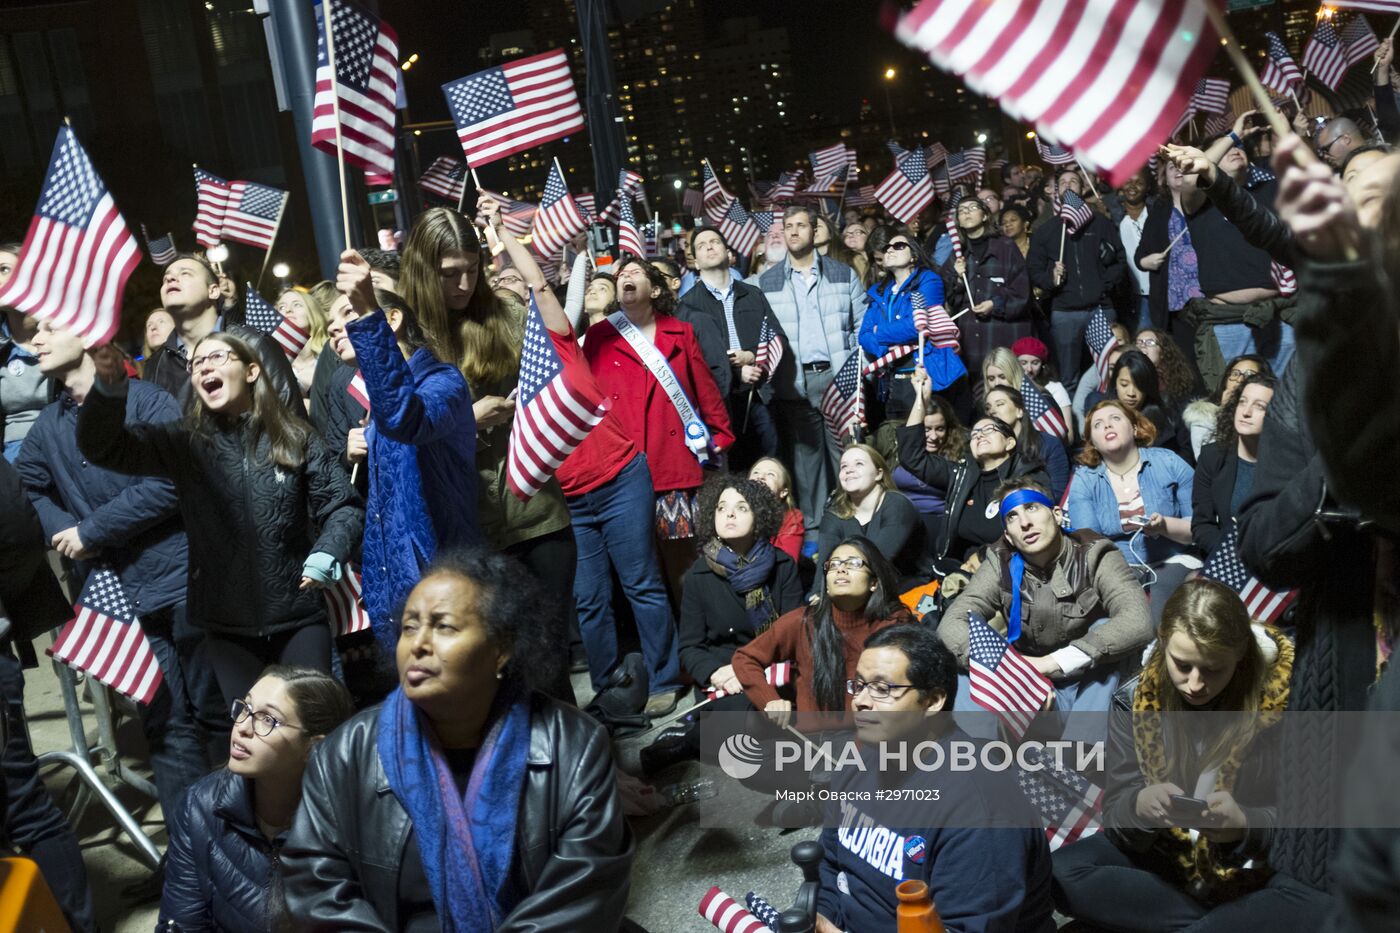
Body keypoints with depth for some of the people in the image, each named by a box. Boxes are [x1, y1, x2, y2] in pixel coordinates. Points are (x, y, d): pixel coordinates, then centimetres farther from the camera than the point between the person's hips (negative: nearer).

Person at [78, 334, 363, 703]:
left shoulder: (296, 438, 0)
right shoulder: (184, 441, 3)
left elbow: (344, 506, 2)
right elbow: (103, 447, -8)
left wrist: (326, 554, -16)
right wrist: (110, 385, -26)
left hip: (299, 616, -1)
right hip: (226, 622, 1)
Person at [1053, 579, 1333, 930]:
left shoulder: (1282, 703, -14)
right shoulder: (1134, 702, -9)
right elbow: (1117, 817, -9)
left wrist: (1244, 826, -34)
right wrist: (1140, 806, -33)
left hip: (1254, 870, -2)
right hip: (1163, 859, 2)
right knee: (1062, 873, -23)